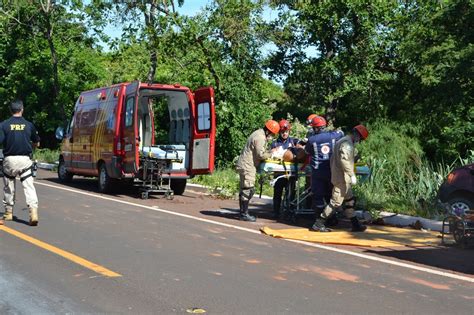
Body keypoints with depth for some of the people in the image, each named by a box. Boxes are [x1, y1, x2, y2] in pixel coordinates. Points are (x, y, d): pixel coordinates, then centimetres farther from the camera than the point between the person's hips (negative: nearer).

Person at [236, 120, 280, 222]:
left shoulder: (259, 134, 15)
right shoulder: (260, 138, -18)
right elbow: (261, 155, -21)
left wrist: (268, 152, 4)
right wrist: (271, 152, -8)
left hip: (245, 165, 11)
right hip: (248, 166, -11)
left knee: (244, 189, 13)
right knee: (248, 190, -8)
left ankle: (243, 212, 20)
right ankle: (244, 214, -5)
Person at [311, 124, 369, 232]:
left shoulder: (341, 141, 19)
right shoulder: (347, 143, -14)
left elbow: (333, 159, 22)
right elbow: (344, 160, -26)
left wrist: (333, 173, 23)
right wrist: (352, 175, -26)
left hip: (337, 177, 11)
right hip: (342, 178, -11)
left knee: (349, 201, 14)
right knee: (336, 202, -6)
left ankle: (355, 225, 19)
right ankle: (318, 224, -3)